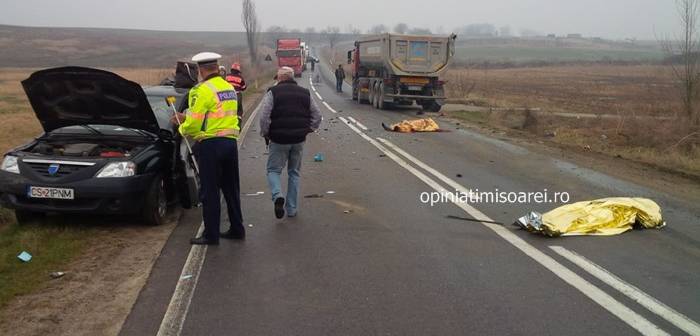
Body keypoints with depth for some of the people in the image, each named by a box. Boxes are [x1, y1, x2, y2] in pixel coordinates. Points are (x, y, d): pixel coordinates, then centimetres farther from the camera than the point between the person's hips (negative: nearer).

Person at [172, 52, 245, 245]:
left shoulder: (203, 90, -13)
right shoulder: (229, 88, 13)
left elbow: (194, 122, -16)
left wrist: (182, 129, 6)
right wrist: (186, 118, 21)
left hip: (210, 144, -8)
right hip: (230, 142, 8)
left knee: (209, 192, 1)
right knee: (231, 189, 16)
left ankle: (211, 235, 6)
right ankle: (237, 229, 24)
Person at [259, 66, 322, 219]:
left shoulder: (273, 92, -4)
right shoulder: (305, 93, 10)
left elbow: (264, 116, -14)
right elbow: (317, 115, 11)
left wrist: (265, 134, -1)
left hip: (279, 140, -4)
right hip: (299, 140, 4)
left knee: (273, 170, 9)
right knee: (294, 172, 15)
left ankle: (277, 196, -19)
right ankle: (291, 209, 17)